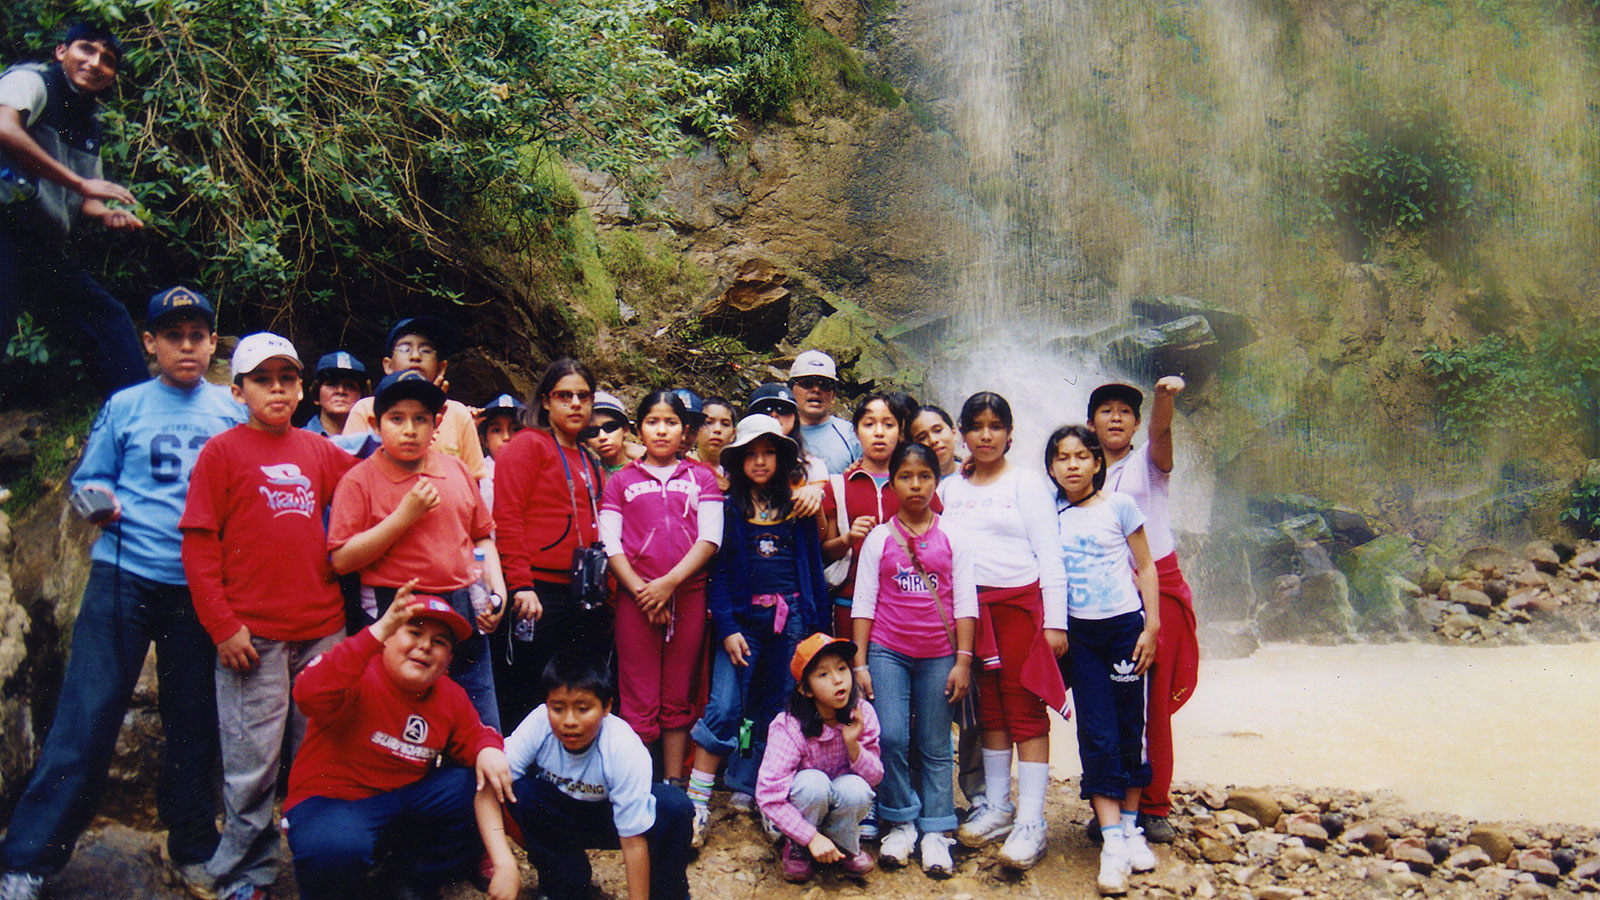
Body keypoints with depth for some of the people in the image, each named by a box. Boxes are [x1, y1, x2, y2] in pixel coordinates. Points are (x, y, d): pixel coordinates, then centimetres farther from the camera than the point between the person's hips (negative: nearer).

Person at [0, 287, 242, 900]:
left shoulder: (233, 413, 9)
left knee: (194, 720, 8)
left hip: (203, 585, 1)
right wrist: (98, 502, -13)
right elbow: (89, 478, 8)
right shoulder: (124, 407, 7)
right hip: (125, 577, -1)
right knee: (86, 716, -4)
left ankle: (193, 850, 22)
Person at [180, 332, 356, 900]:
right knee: (252, 762, 1)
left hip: (322, 629, 4)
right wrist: (222, 625, -9)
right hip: (253, 634, -4)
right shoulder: (222, 451, 1)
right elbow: (198, 544, -3)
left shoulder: (318, 451, 11)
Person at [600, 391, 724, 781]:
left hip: (688, 595, 1)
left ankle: (675, 786, 15)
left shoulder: (702, 478, 12)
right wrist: (640, 590, -10)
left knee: (678, 700, 7)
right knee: (639, 701, -2)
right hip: (635, 598, -1)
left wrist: (669, 582, -12)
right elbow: (609, 544, 3)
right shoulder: (620, 481, 12)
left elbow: (710, 539, 1)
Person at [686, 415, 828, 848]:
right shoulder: (727, 507, 4)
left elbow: (814, 567, 11)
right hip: (742, 618, -2)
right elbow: (716, 571, 0)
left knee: (775, 710, 6)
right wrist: (726, 628, -9)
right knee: (724, 708, -11)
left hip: (791, 618, 3)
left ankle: (746, 791, 18)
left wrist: (817, 626, 6)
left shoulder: (797, 507, 9)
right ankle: (697, 802, -6)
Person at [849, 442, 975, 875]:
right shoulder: (879, 538, 5)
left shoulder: (952, 538, 6)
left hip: (939, 655, 0)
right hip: (887, 650, 0)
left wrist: (963, 660, -3)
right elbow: (863, 602, 5)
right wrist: (859, 662, -1)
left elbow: (965, 603, 4)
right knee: (891, 738, -10)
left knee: (935, 747, 4)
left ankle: (936, 832, 12)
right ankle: (901, 823, 6)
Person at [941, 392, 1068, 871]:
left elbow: (1049, 556, -1)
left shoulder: (1026, 487, 3)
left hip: (1020, 603, -4)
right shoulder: (949, 488, 12)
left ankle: (1031, 821, -4)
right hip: (970, 607, 4)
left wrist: (1055, 621, -7)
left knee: (1024, 708, -6)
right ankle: (997, 807, 19)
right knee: (989, 708, 9)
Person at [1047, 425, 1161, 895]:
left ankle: (1131, 826, 21)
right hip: (1079, 632, 1)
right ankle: (1112, 843, -2)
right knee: (1097, 735, -3)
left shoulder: (1119, 505, -1)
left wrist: (1151, 627, -4)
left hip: (1124, 624, -1)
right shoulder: (1050, 513, 4)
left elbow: (1144, 566, 2)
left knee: (1130, 729, 6)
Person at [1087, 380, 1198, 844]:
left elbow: (1160, 431, -17)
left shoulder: (1148, 461, 6)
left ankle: (1154, 807, 9)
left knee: (1156, 699, 0)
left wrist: (1164, 396, -39)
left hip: (1158, 584, -2)